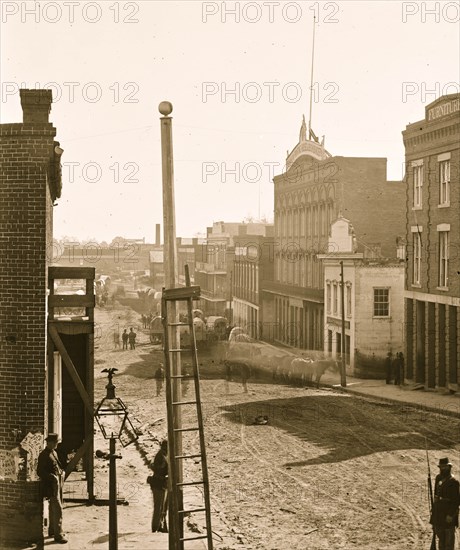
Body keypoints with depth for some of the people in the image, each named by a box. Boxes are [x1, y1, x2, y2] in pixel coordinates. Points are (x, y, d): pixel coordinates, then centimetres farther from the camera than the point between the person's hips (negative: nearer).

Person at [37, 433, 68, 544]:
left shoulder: (54, 453, 13)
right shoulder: (44, 455, -15)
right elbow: (39, 472, -17)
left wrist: (61, 471, 10)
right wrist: (52, 477, -23)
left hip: (58, 483, 9)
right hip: (51, 485, -9)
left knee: (54, 508, 18)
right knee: (58, 509, -12)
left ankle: (52, 530, 29)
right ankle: (58, 534, -9)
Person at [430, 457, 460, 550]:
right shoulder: (438, 478, 6)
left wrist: (451, 514, -20)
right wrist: (434, 507, 17)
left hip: (449, 512, -8)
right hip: (438, 511, 8)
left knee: (449, 536, 1)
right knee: (440, 534, 16)